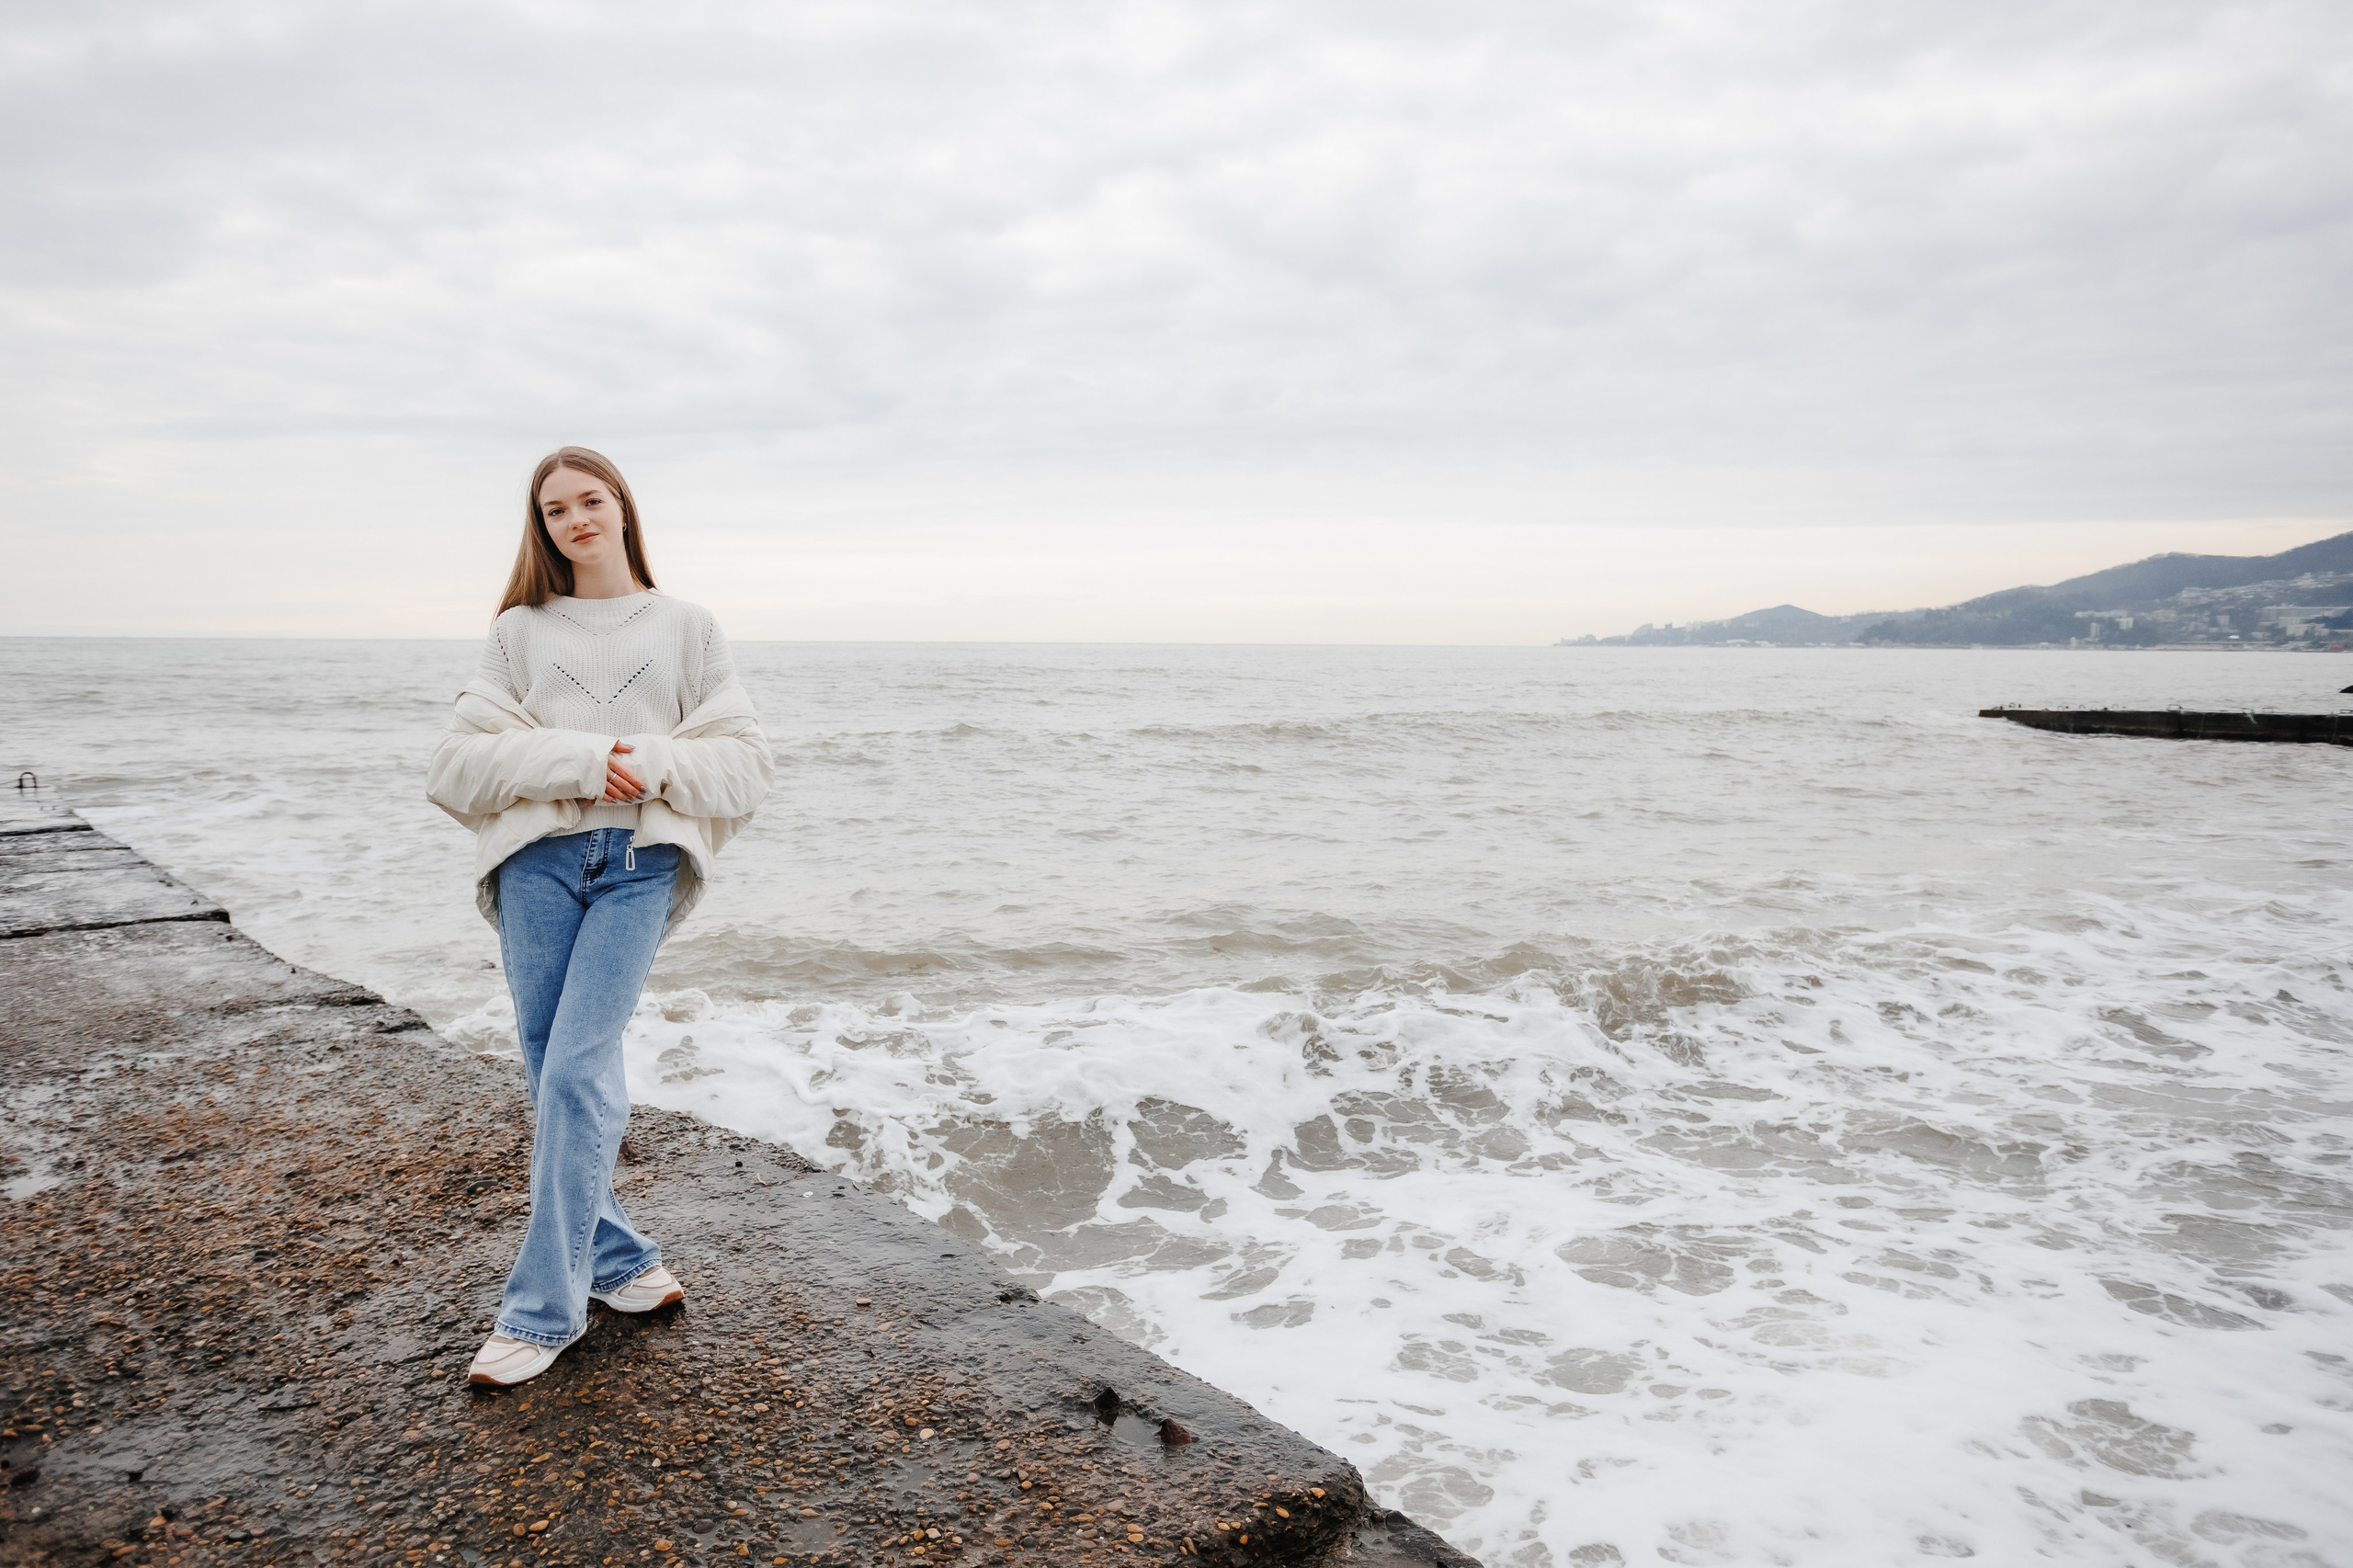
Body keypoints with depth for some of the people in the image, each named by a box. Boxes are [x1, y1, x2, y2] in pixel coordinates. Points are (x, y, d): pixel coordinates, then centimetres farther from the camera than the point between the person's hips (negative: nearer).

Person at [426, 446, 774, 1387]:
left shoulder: (686, 629, 12)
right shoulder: (520, 631, 14)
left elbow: (745, 763, 6)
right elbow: (460, 762, 2)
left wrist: (652, 763, -11)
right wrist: (580, 760, -11)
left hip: (639, 865, -2)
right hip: (538, 860, 2)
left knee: (578, 1072, -11)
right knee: (552, 1079, 3)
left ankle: (542, 1309, -2)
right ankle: (615, 1259, 20)